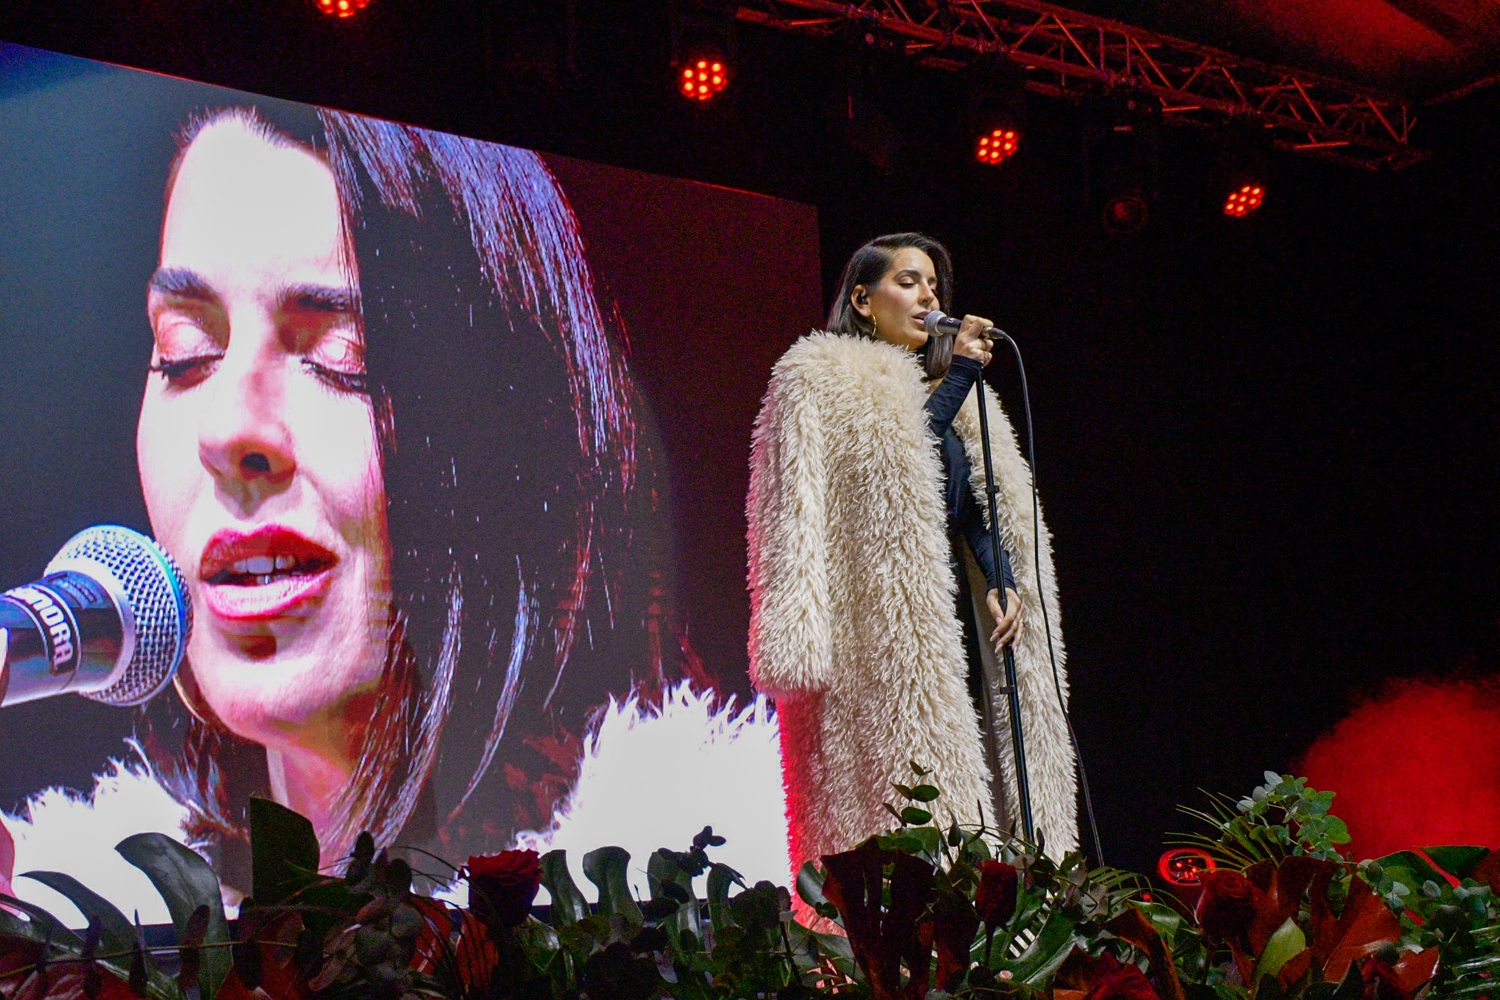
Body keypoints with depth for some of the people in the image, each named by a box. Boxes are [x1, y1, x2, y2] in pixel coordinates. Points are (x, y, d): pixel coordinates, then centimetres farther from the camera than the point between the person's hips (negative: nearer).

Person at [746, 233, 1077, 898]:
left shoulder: (948, 390, 25)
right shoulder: (820, 379, 3)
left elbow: (977, 500, 19)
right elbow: (888, 461, -11)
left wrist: (1003, 583, 4)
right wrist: (959, 376, -8)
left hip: (954, 617, 7)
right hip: (879, 629, -7)